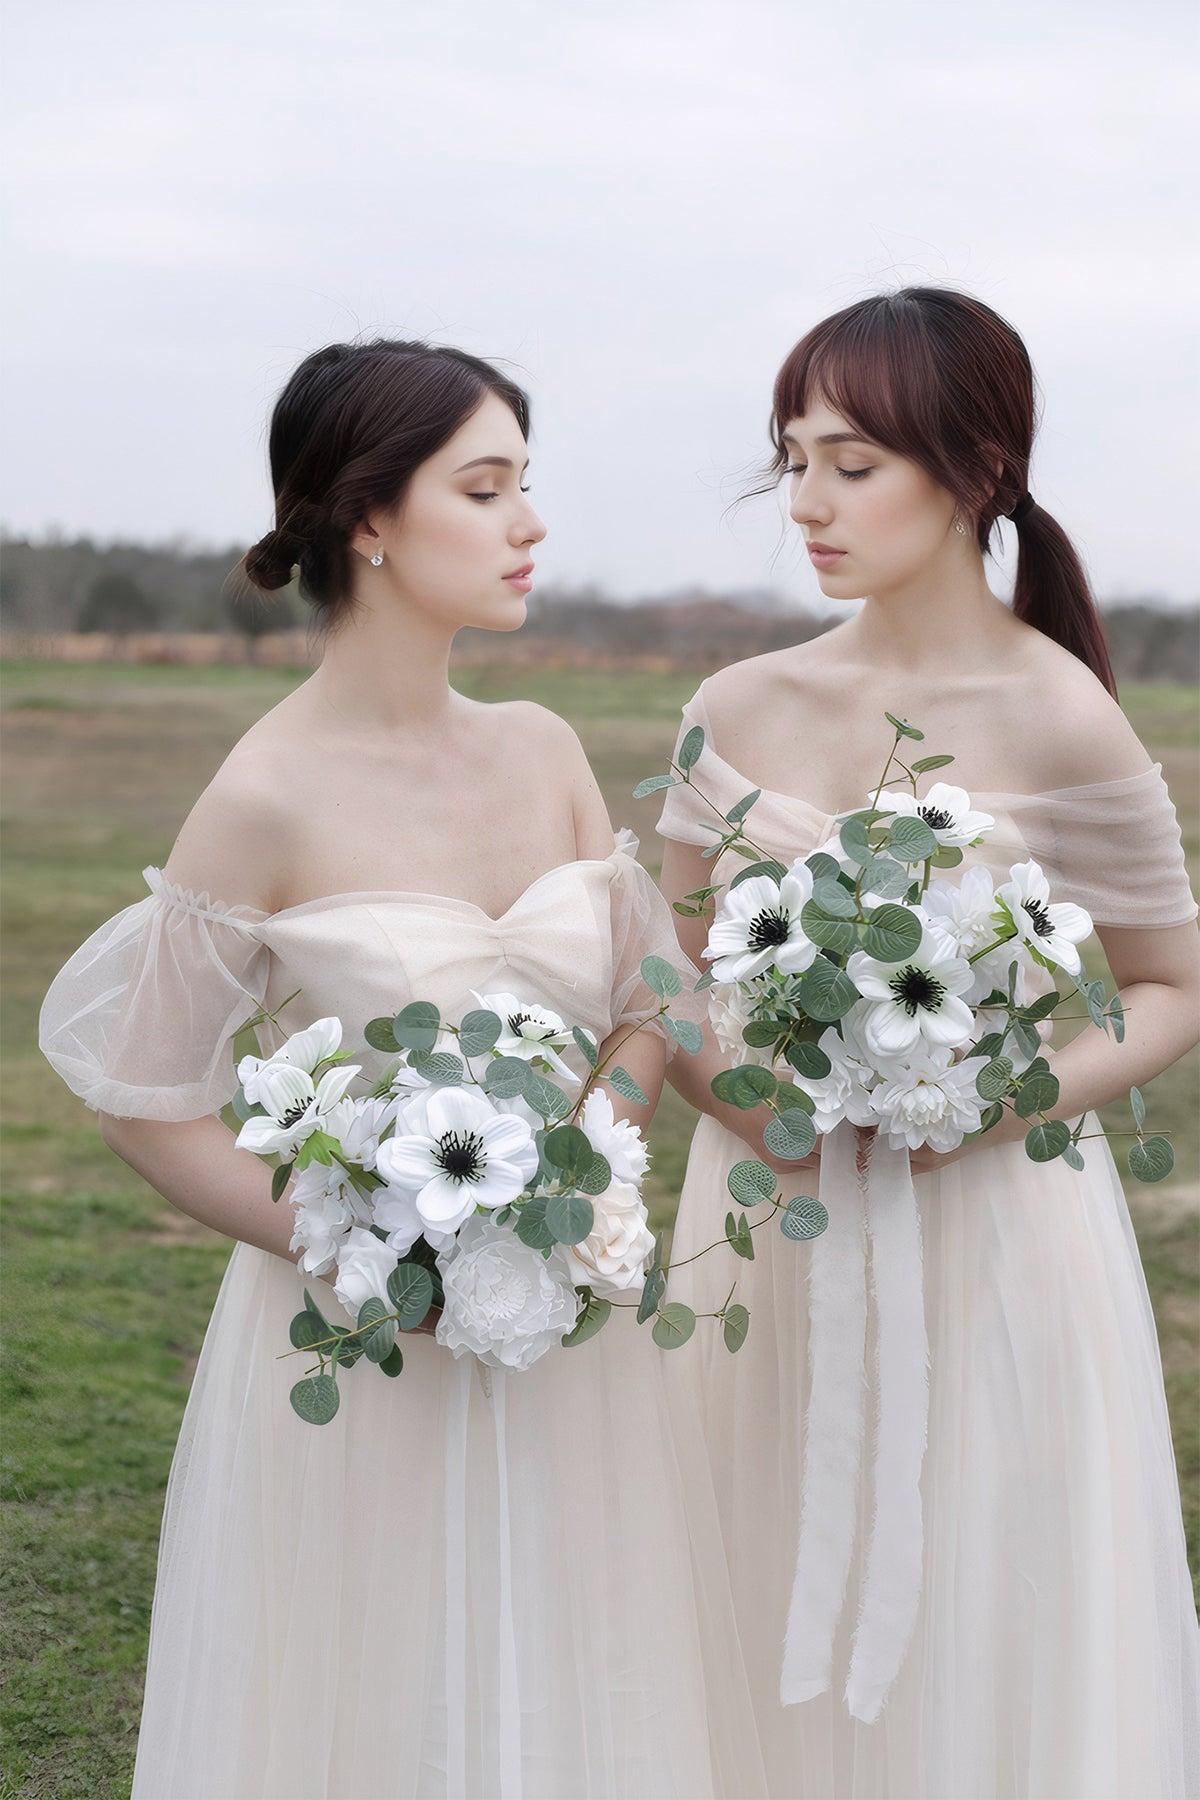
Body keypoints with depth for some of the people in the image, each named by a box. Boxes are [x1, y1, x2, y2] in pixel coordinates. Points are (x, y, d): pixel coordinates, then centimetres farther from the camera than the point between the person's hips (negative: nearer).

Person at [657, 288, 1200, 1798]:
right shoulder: (739, 710, 2)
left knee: (967, 1649, 8)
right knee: (780, 1645, 13)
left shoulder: (1057, 724, -10)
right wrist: (729, 1083, -10)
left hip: (986, 1233, -4)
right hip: (773, 1227, 4)